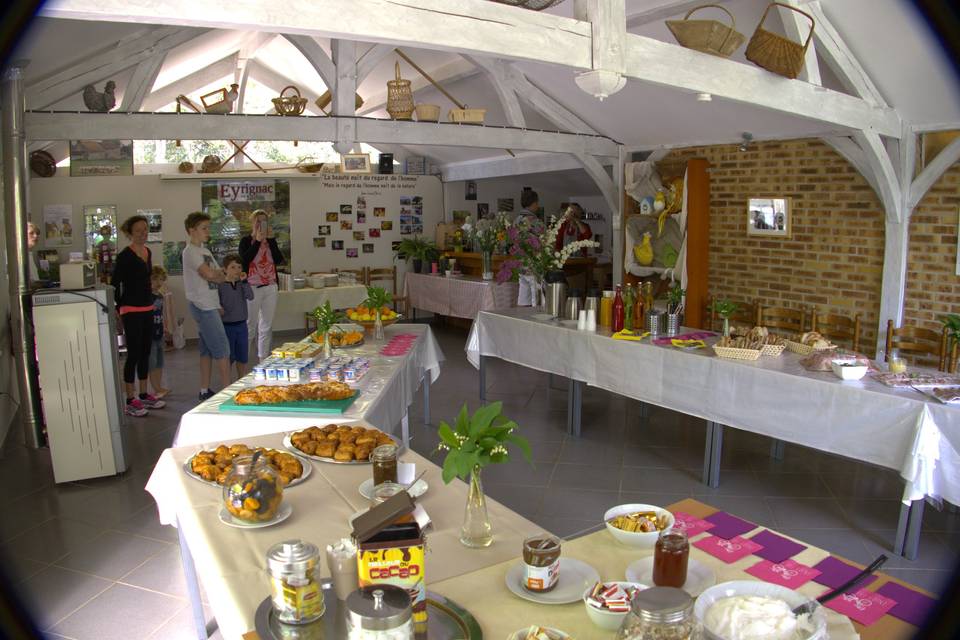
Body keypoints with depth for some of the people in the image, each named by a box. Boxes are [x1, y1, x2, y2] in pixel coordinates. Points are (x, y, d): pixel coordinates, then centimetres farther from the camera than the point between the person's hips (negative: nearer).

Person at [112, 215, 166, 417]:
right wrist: (118, 308, -11)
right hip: (131, 311, -8)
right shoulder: (125, 256, -13)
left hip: (147, 308, 8)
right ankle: (130, 401, 5)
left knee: (145, 353, 13)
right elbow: (115, 284, -11)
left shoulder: (147, 252, 10)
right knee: (133, 354, -3)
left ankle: (144, 395, 24)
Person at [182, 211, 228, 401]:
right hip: (202, 306, -9)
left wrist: (214, 274, -5)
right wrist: (218, 274, -1)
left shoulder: (205, 251, 17)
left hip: (209, 305, 9)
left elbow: (220, 275, 15)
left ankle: (205, 391, 19)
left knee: (207, 350, 12)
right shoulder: (190, 251, -11)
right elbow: (209, 274, -21)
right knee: (222, 349, -7)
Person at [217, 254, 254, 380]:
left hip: (241, 324, 4)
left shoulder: (242, 284, 3)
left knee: (242, 357, 12)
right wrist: (219, 309, -23)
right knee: (229, 357, 5)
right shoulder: (220, 286, -7)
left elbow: (250, 296, -12)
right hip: (227, 325, -4)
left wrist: (244, 281, -17)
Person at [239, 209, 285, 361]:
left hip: (270, 287, 4)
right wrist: (258, 241, -17)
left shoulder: (271, 241, 10)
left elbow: (279, 260, -4)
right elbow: (245, 259, -17)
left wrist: (271, 239, -9)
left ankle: (263, 359, 14)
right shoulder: (246, 241, 0)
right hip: (252, 287, -4)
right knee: (251, 325, 2)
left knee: (267, 326, 7)